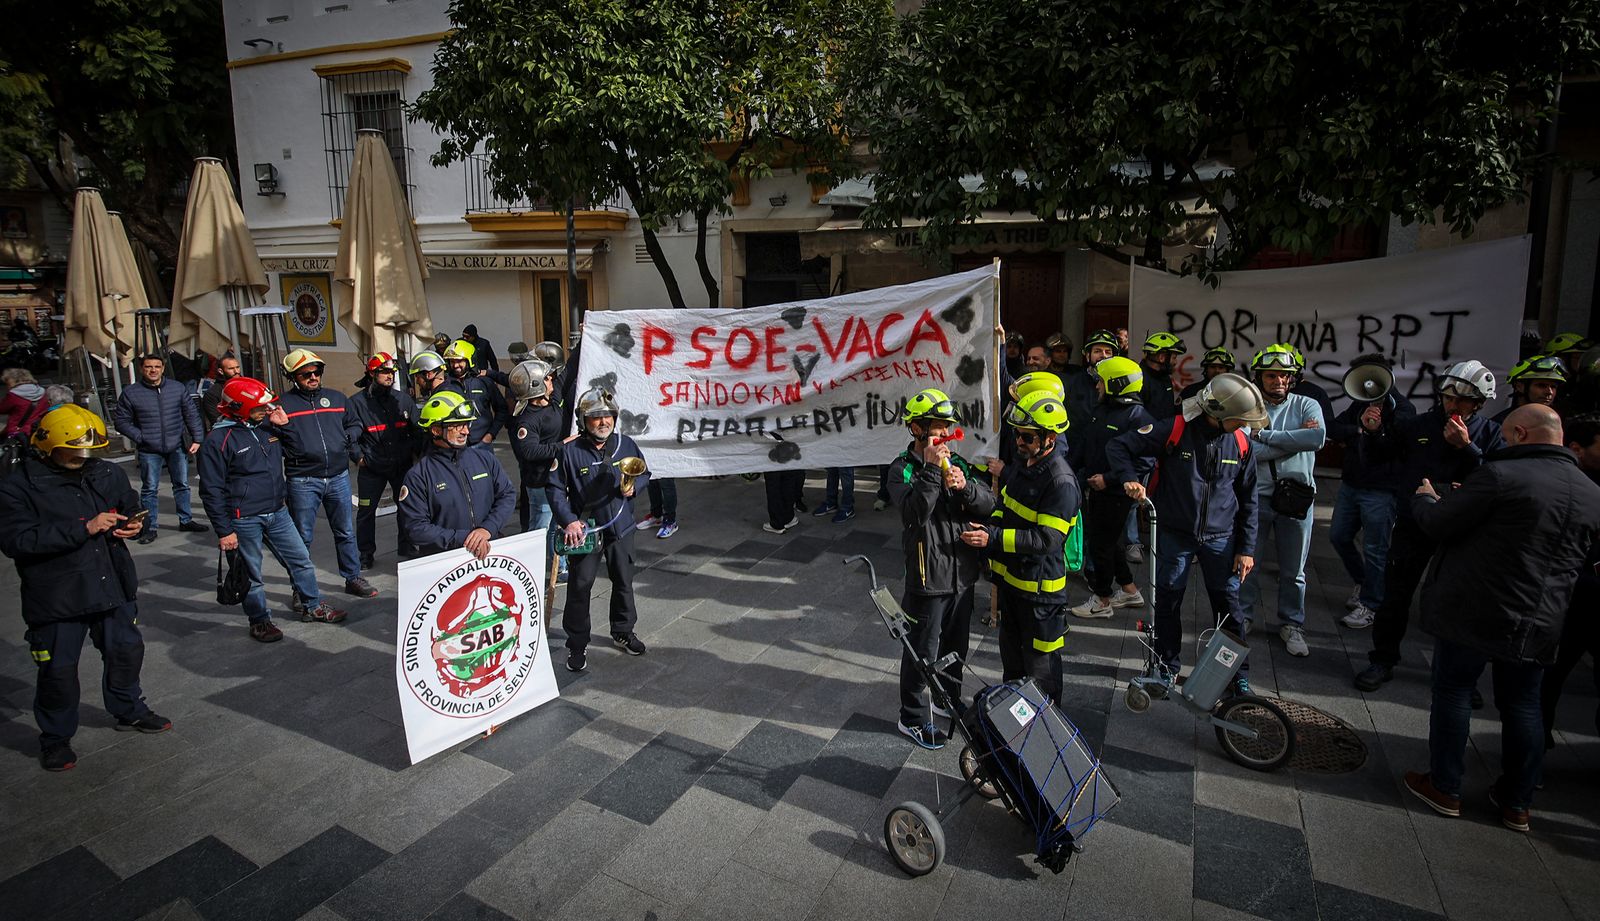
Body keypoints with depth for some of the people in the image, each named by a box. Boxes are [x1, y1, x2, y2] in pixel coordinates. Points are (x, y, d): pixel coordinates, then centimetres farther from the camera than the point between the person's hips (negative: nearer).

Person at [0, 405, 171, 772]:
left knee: (126, 651, 18)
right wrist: (83, 528, -28)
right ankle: (55, 737, 28)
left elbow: (129, 506, 19)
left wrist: (133, 525, -4)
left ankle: (129, 711, 41)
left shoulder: (108, 474, 1)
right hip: (56, 598, -4)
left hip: (112, 586, 5)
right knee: (58, 669, 6)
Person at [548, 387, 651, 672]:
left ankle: (623, 632, 38)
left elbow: (644, 472, 13)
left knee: (624, 582, 17)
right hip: (585, 529, -4)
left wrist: (633, 486, -9)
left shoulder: (626, 445, -2)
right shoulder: (570, 451, -13)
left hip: (621, 527, 4)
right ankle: (577, 644, 17)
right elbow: (556, 489, -9)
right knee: (580, 586, 1)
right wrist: (569, 520, -19)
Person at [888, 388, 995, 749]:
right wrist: (931, 470, -33)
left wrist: (965, 486, -21)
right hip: (928, 577, -6)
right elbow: (915, 512, -29)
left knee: (956, 646, 22)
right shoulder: (902, 469, -12)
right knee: (922, 651, 7)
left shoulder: (957, 462, 5)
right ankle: (913, 718, 24)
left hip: (963, 573, 6)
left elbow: (989, 505, -3)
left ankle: (948, 700, 44)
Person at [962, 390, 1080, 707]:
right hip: (1010, 575, 9)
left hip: (1040, 586, -9)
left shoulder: (1061, 482, -24)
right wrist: (990, 523, -3)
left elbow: (1046, 539, -29)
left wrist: (993, 537, -31)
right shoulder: (1020, 464, 4)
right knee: (1010, 652, 26)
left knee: (1040, 664, 7)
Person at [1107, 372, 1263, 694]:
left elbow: (1248, 498, 6)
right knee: (1168, 600, 7)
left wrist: (1247, 548, 4)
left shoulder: (1240, 442, -3)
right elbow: (1118, 446, -9)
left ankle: (1239, 672, 23)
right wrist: (1130, 478, -26)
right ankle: (1167, 666, 25)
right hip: (1175, 532, -2)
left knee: (1228, 604, 5)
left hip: (1220, 536, 2)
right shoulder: (1175, 430, -15)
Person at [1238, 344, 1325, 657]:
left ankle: (1291, 624, 28)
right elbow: (1248, 451, -16)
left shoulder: (1306, 406, 1)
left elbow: (1318, 437, -21)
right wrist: (1295, 439, -15)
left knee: (1293, 570, 11)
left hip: (1297, 499, 1)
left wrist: (1265, 435, -18)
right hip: (1256, 496, 0)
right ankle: (1243, 615, 28)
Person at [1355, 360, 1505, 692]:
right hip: (1413, 525, 1)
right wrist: (1374, 431, -6)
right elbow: (1385, 450, 15)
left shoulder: (1492, 435, -3)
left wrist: (1467, 448, -24)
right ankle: (1382, 661, 18)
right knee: (1395, 596, 5)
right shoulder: (1418, 424, -1)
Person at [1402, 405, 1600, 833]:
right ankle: (1516, 802, 26)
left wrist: (1424, 498, 8)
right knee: (1523, 705, 16)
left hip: (1472, 613, -6)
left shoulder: (1500, 474, -17)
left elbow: (1436, 523, -15)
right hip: (1539, 623, 6)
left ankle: (1445, 788, 18)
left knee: (1453, 690, 9)